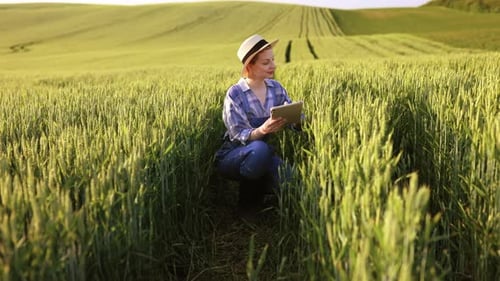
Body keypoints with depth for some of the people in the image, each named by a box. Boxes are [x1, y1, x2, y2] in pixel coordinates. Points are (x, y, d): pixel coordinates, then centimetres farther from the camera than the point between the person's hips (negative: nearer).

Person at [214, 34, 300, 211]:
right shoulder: (235, 94, -16)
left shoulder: (276, 88, 1)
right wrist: (261, 130, -39)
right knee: (259, 149, -39)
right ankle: (247, 201, -11)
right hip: (232, 157, -4)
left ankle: (260, 188, 8)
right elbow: (239, 136, -19)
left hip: (264, 153, 5)